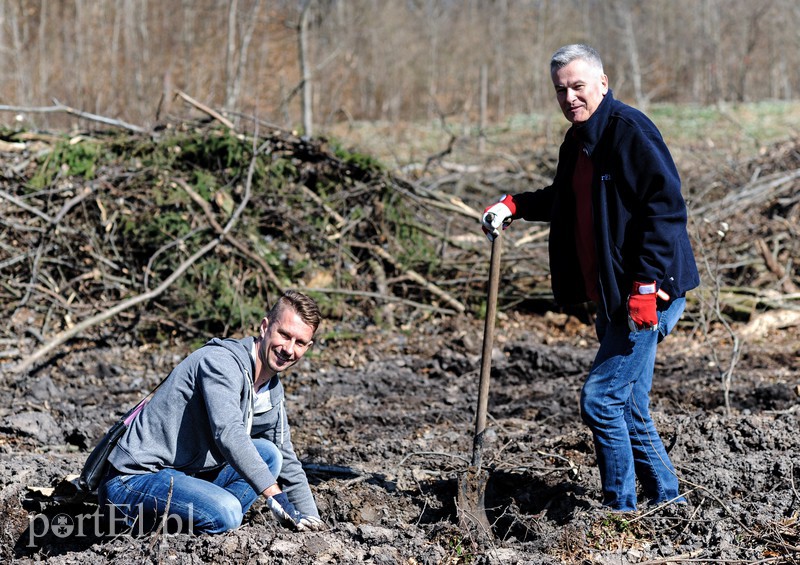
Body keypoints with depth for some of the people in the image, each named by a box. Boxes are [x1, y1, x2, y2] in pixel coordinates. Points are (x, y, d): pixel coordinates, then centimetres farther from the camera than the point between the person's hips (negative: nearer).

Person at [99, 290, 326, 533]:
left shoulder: (272, 394, 11)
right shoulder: (221, 361, -17)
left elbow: (288, 463, 20)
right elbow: (228, 434, -31)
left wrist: (311, 521, 12)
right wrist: (275, 495, -36)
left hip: (183, 476, 9)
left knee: (268, 454, -3)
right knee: (226, 514, -30)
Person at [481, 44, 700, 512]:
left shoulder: (629, 129, -15)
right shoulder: (579, 141, 14)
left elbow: (665, 206, -21)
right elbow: (564, 201, 33)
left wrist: (646, 284, -24)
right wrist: (514, 205, 17)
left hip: (650, 294, -9)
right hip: (613, 297, 9)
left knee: (601, 399, -8)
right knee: (629, 408, 13)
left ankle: (621, 508, 2)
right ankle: (667, 498, 24)